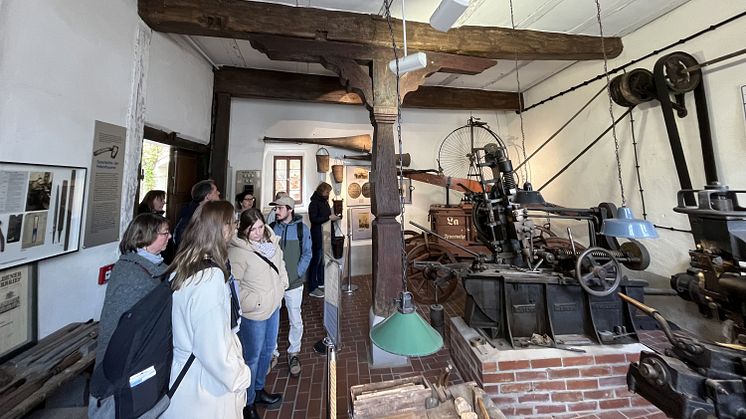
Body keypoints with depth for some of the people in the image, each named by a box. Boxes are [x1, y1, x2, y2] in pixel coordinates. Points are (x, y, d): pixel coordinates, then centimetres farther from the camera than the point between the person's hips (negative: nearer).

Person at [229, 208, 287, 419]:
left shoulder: (271, 240, -1)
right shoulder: (237, 251, -21)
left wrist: (282, 284, 6)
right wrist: (255, 301, -16)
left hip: (274, 306, 7)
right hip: (253, 313, -7)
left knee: (268, 349, 24)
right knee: (252, 356, 12)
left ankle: (259, 389, 48)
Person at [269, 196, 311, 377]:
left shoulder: (301, 229, -3)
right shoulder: (271, 228, 3)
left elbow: (307, 254, -2)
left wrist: (297, 273, -10)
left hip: (294, 283, -2)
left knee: (296, 321, 7)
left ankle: (293, 353, 30)